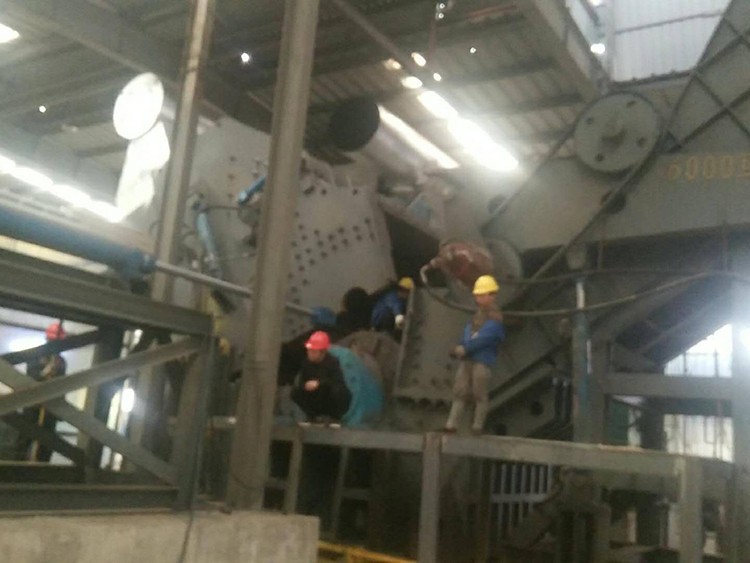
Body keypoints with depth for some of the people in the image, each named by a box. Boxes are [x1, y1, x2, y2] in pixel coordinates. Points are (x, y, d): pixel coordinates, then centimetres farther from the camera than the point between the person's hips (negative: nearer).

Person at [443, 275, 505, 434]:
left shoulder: (495, 318, -10)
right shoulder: (478, 314, 16)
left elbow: (484, 338, -19)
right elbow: (468, 331, 16)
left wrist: (465, 348, -16)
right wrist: (462, 347, -1)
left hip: (482, 360, -8)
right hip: (468, 358, 8)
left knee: (479, 394, 1)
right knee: (460, 391, 5)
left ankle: (477, 427, 10)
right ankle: (451, 425, 7)